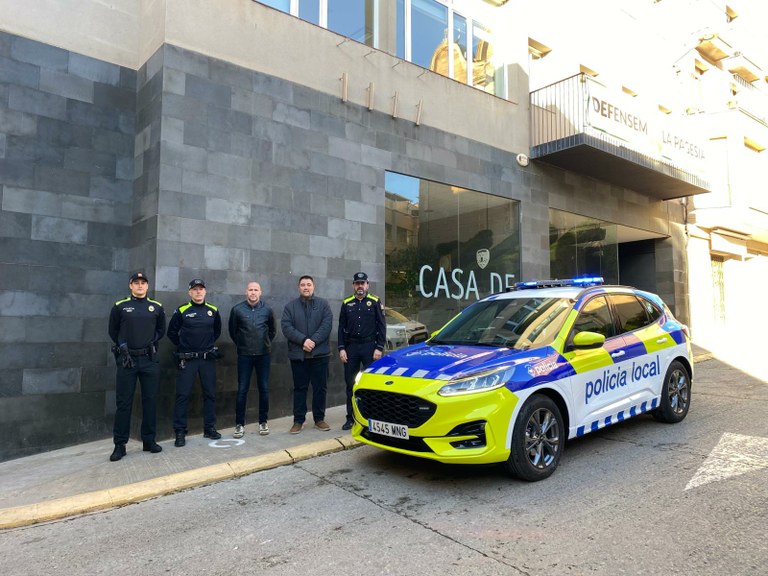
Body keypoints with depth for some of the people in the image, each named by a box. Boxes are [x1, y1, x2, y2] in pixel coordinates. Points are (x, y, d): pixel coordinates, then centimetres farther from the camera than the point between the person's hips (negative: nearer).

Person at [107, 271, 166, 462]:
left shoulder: (157, 307, 8)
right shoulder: (120, 306, 4)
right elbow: (113, 331, 11)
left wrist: (151, 343, 2)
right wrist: (123, 346, -1)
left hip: (150, 360, 2)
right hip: (127, 359, -1)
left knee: (150, 401, 7)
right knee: (123, 403, 2)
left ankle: (149, 440, 18)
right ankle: (120, 445, 10)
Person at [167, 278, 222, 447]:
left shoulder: (213, 311, 5)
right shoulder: (182, 311, -4)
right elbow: (172, 332, 4)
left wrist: (209, 345, 12)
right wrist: (183, 346, 4)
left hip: (208, 358, 3)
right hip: (187, 359, -3)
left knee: (210, 394, 9)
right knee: (183, 395, -1)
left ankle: (209, 428, 21)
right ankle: (180, 432, 8)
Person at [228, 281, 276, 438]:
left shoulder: (267, 309, -1)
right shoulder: (237, 309, -5)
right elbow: (232, 331, 8)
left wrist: (266, 343, 11)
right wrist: (241, 344, 11)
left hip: (263, 355, 1)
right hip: (244, 355, -1)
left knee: (264, 388, 6)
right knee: (242, 390, 2)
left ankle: (263, 422, 18)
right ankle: (239, 424, 12)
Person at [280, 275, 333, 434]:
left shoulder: (323, 304, 6)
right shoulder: (290, 306, 7)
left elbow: (327, 324, -6)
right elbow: (286, 327, -5)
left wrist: (313, 341, -18)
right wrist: (303, 340, -18)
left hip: (320, 354, 0)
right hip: (298, 355, 0)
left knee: (320, 387, 6)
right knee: (300, 388, 7)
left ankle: (319, 419, 18)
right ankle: (298, 421, 14)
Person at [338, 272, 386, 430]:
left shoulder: (375, 302, 2)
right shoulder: (346, 303, 9)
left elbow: (381, 326, -1)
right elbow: (342, 327, 9)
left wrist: (379, 348, -9)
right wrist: (341, 348, 1)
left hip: (370, 346, -3)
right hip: (351, 347, 3)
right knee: (350, 383, 6)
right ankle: (351, 417, 15)